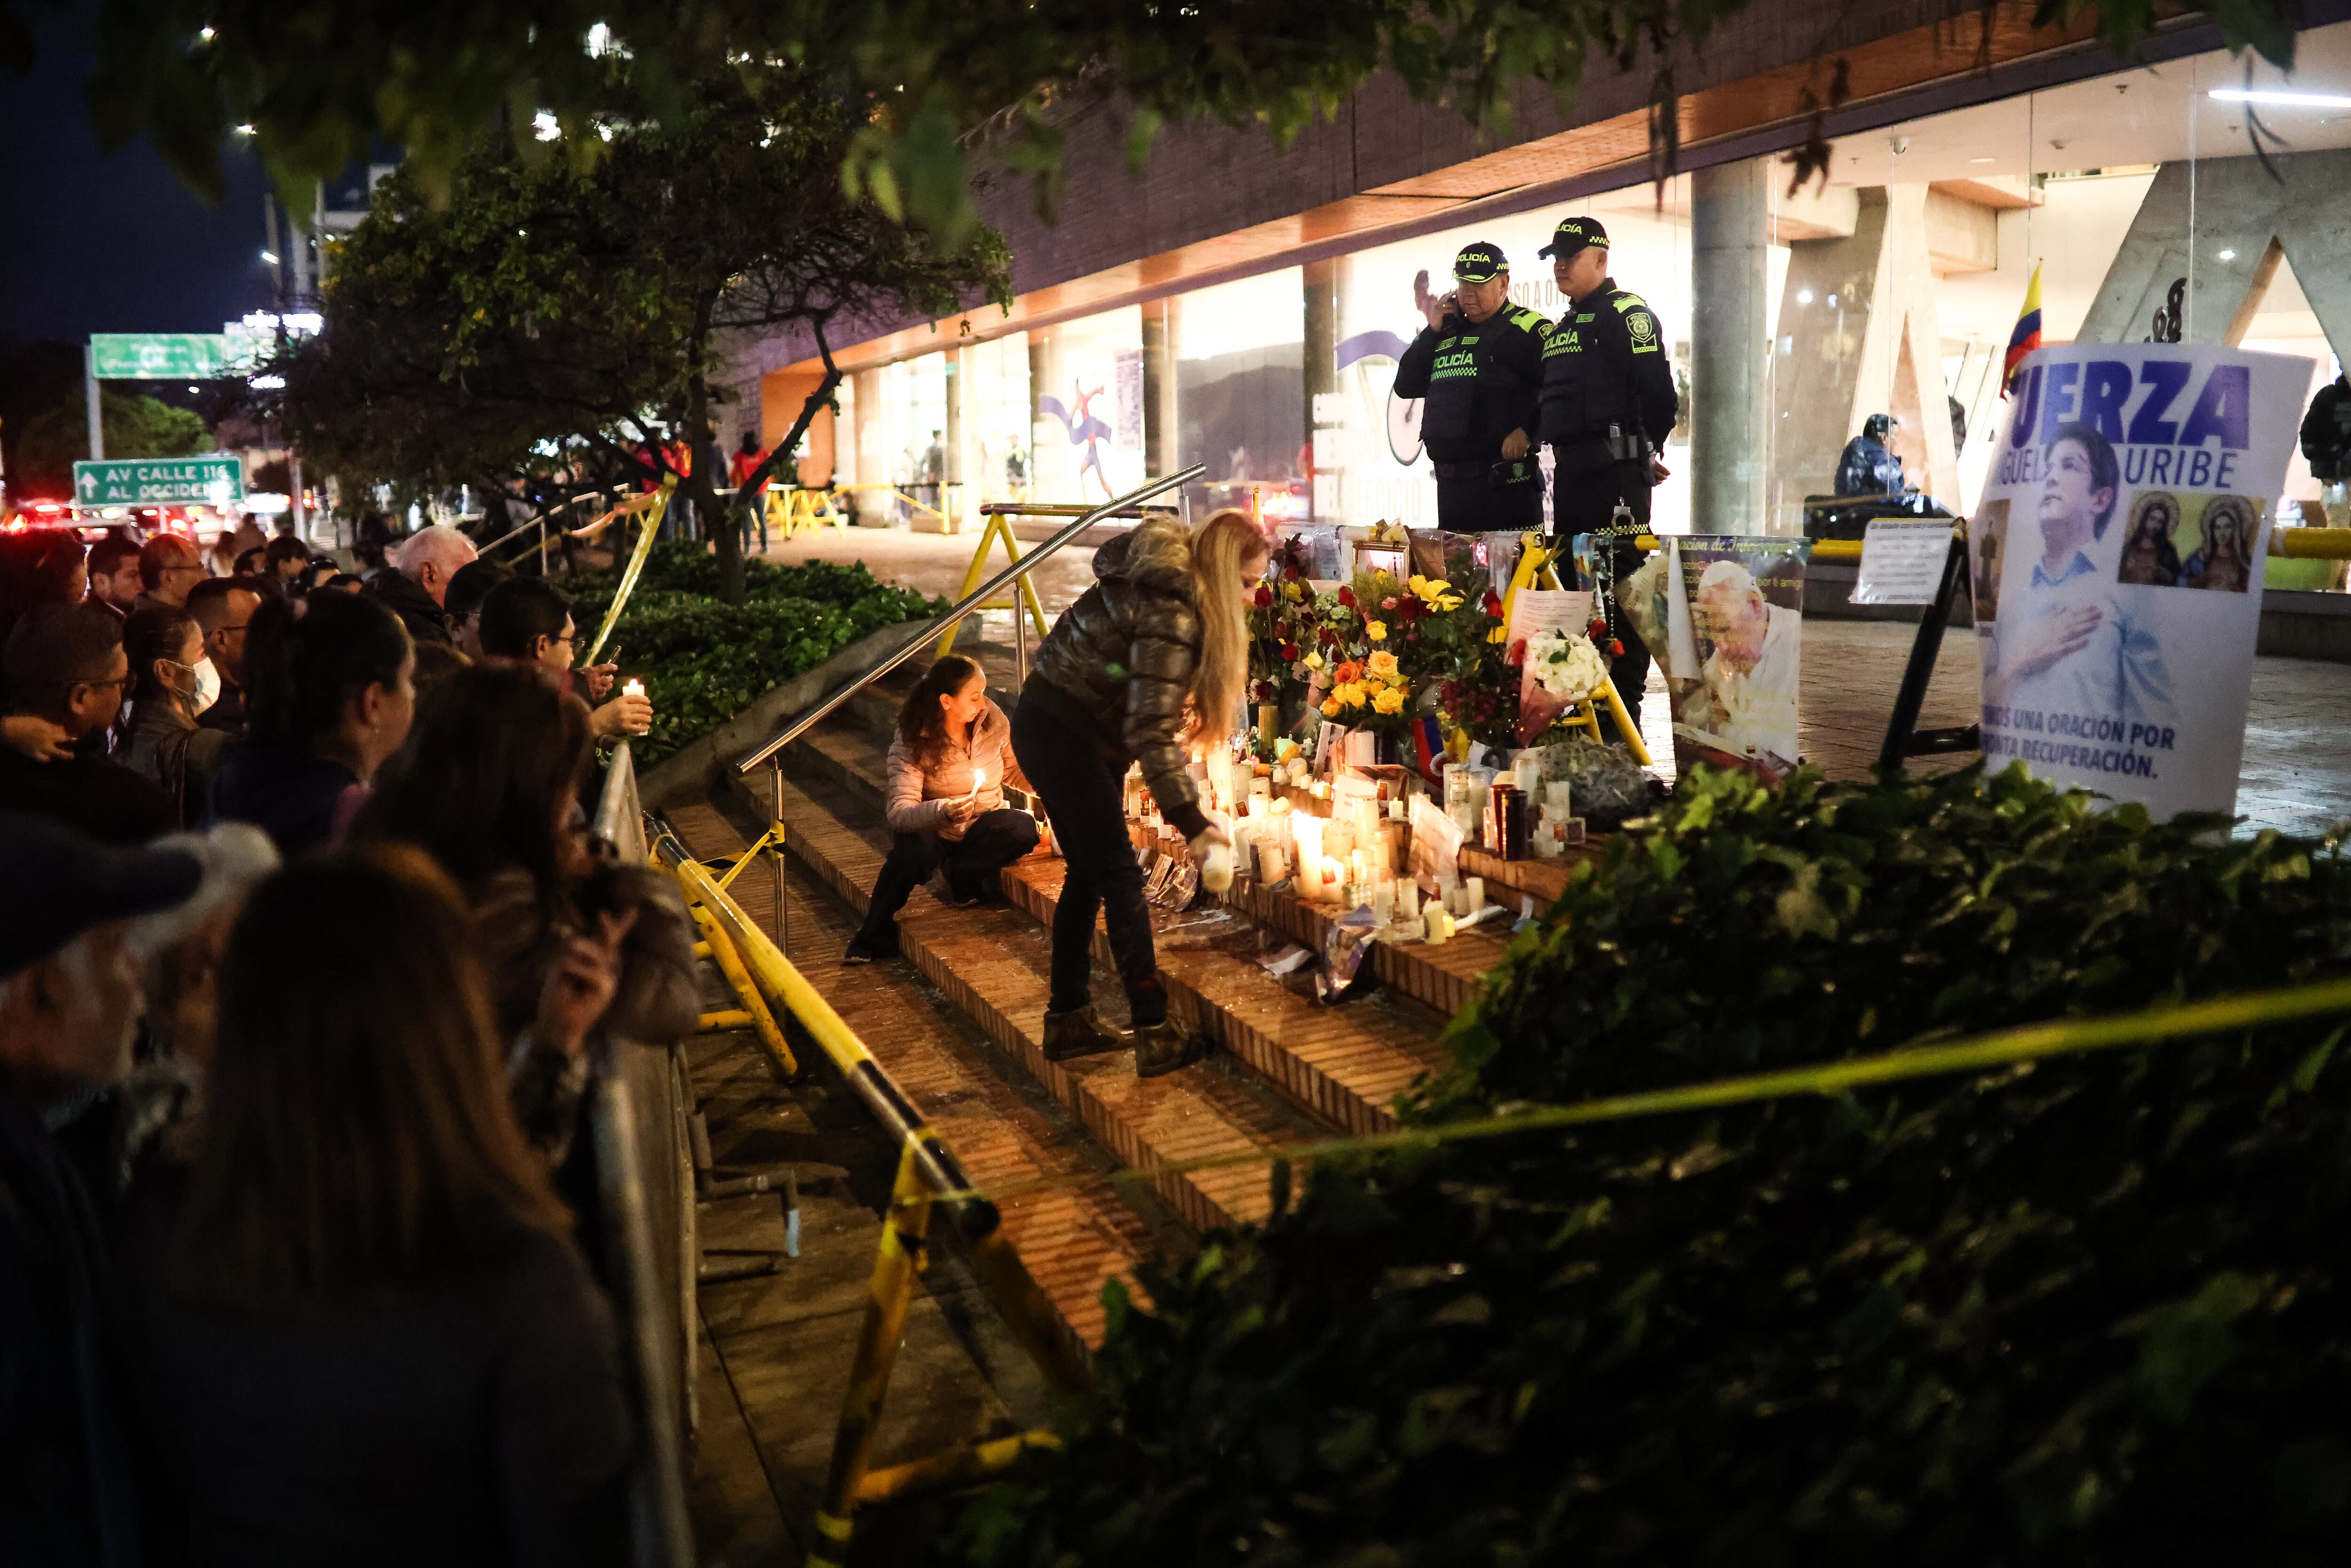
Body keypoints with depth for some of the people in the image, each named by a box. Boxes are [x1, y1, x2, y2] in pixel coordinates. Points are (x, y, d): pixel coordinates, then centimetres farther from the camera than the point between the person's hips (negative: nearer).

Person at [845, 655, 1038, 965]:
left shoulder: (992, 719, -10)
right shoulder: (912, 742, -20)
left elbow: (1013, 769, 10)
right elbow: (899, 814, -30)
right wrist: (942, 810, -50)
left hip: (984, 828, 3)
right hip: (934, 832, -3)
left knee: (1024, 828, -29)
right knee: (910, 850, -37)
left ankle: (962, 878, -7)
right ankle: (873, 939, -17)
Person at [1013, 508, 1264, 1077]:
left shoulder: (1172, 587, 5)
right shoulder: (1170, 614, -25)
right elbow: (1151, 731, -28)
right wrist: (1192, 822, -29)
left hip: (1076, 732, 10)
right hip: (1060, 733, -10)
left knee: (1090, 872, 14)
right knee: (1119, 875, -9)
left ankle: (1068, 1019, 22)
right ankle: (1156, 1033, -6)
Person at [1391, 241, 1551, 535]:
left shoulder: (1526, 329, -4)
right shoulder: (1450, 332, 19)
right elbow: (1406, 386, 16)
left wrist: (1528, 432, -19)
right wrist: (1431, 331, 7)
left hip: (1505, 481, -7)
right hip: (1451, 481, 7)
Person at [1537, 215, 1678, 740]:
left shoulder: (1627, 313, -7)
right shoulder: (1563, 327, 21)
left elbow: (1659, 393, -14)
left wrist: (1641, 450, -2)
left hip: (1615, 471, -10)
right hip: (1571, 470, 10)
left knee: (1621, 582, -9)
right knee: (1572, 577, 14)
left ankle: (1625, 701, -6)